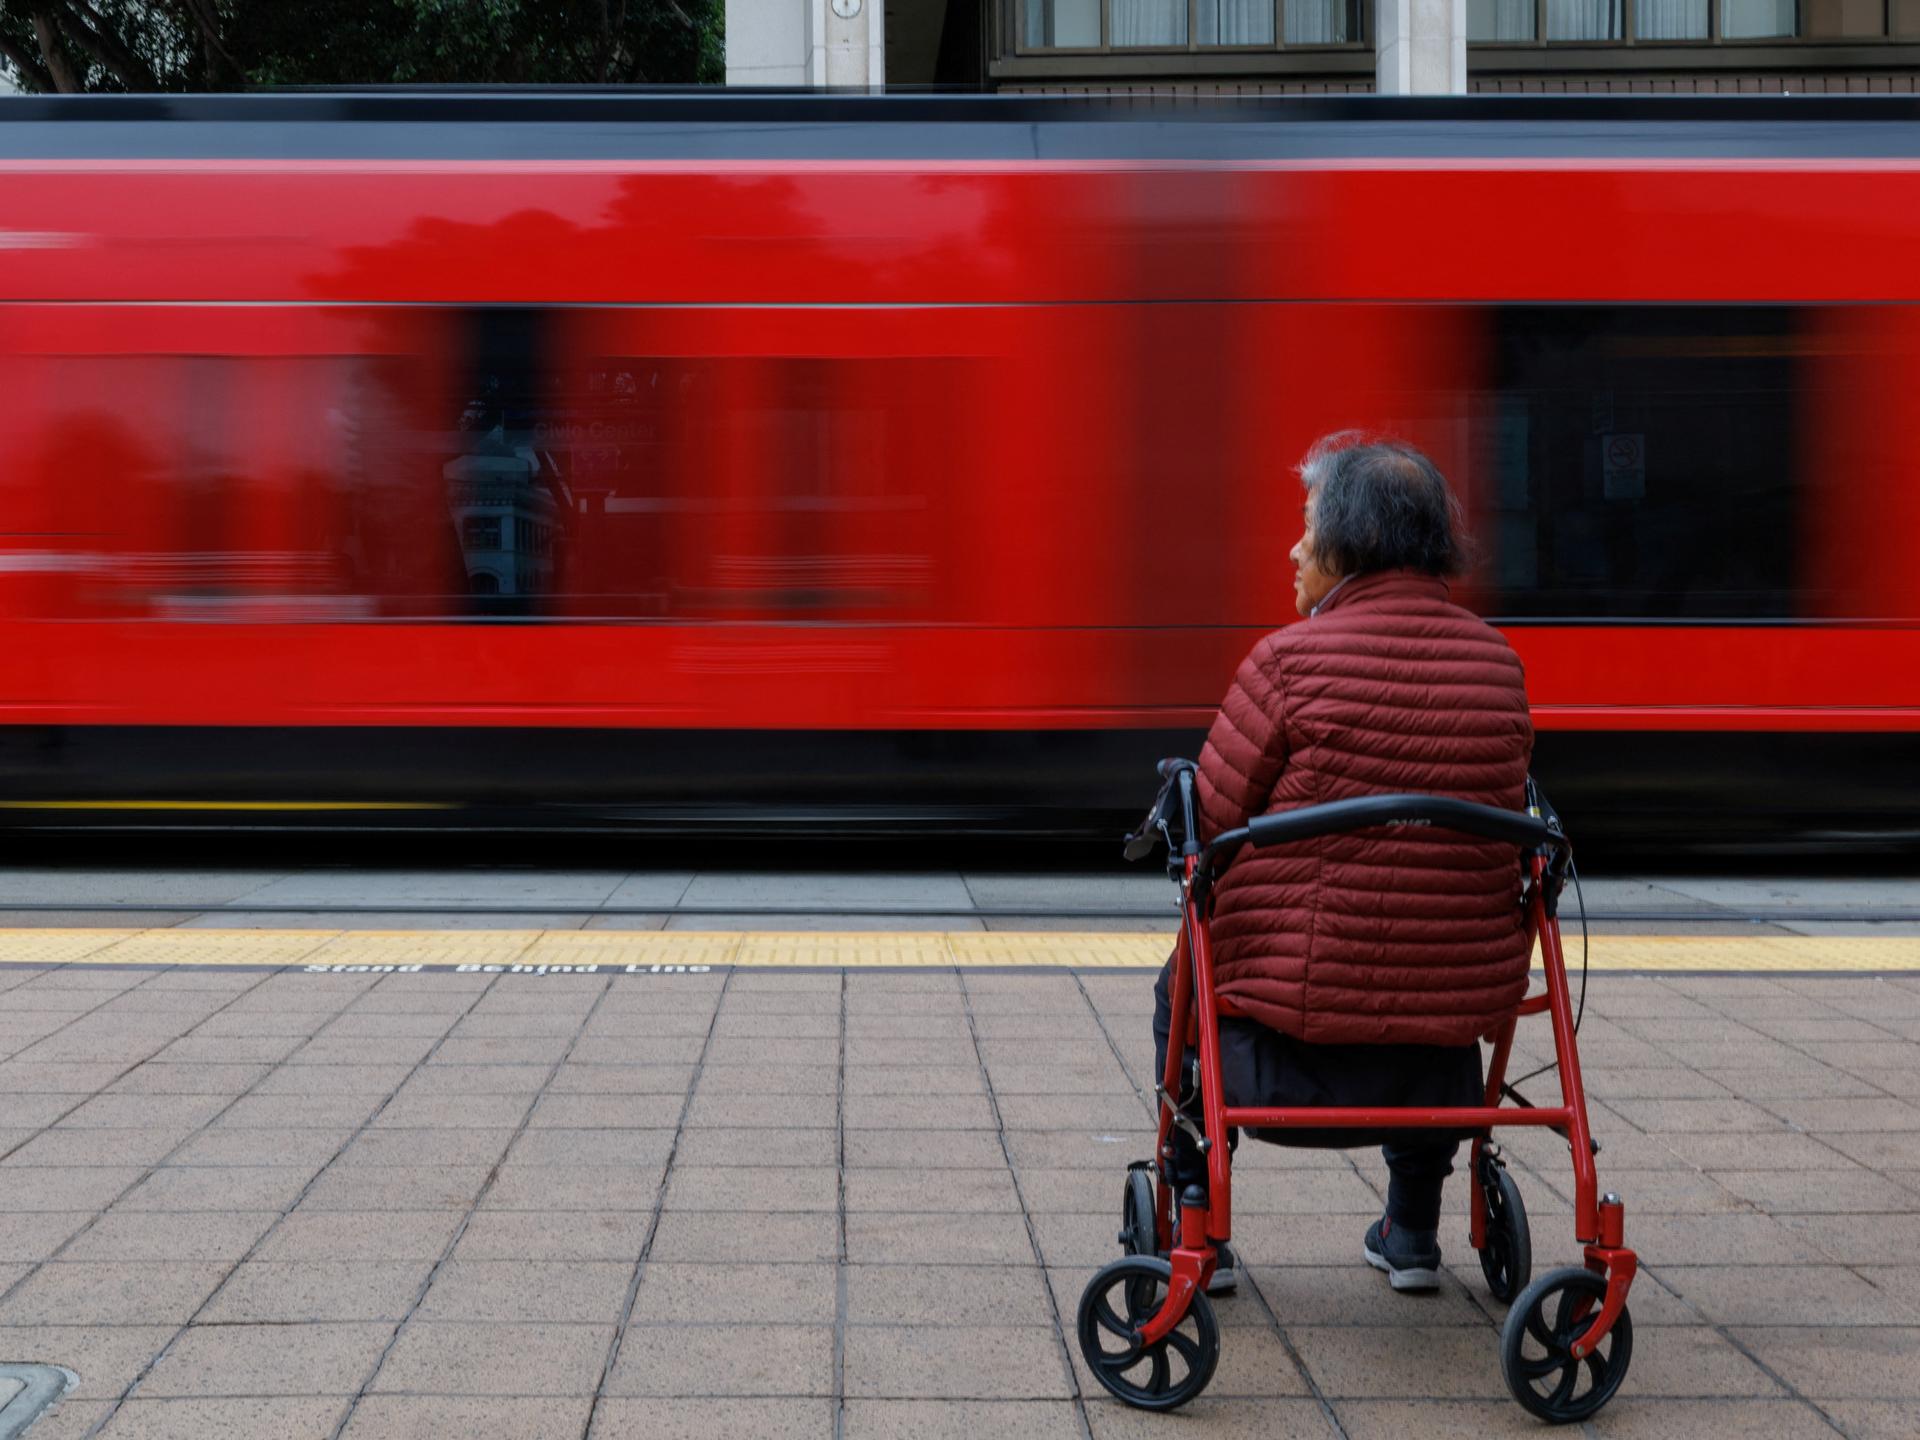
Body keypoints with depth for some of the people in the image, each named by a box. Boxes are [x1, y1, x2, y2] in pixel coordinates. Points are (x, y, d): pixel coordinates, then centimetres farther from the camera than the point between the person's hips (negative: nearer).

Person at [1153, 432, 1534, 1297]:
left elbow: (1208, 820, -5)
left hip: (1294, 1034, -4)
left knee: (1183, 984, 30)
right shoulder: (1498, 664, 3)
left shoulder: (1290, 660, -12)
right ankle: (1413, 1232, 40)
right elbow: (1501, 824, 13)